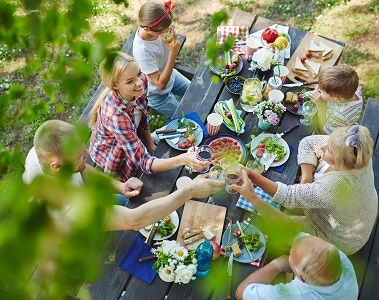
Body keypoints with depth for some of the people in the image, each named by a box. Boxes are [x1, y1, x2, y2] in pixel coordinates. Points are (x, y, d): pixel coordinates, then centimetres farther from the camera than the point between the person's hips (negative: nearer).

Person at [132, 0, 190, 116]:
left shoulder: (156, 30, -20)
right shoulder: (142, 50, -39)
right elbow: (161, 84, -33)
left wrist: (173, 39, -26)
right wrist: (173, 53, -37)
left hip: (171, 75, 7)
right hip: (158, 94, -7)